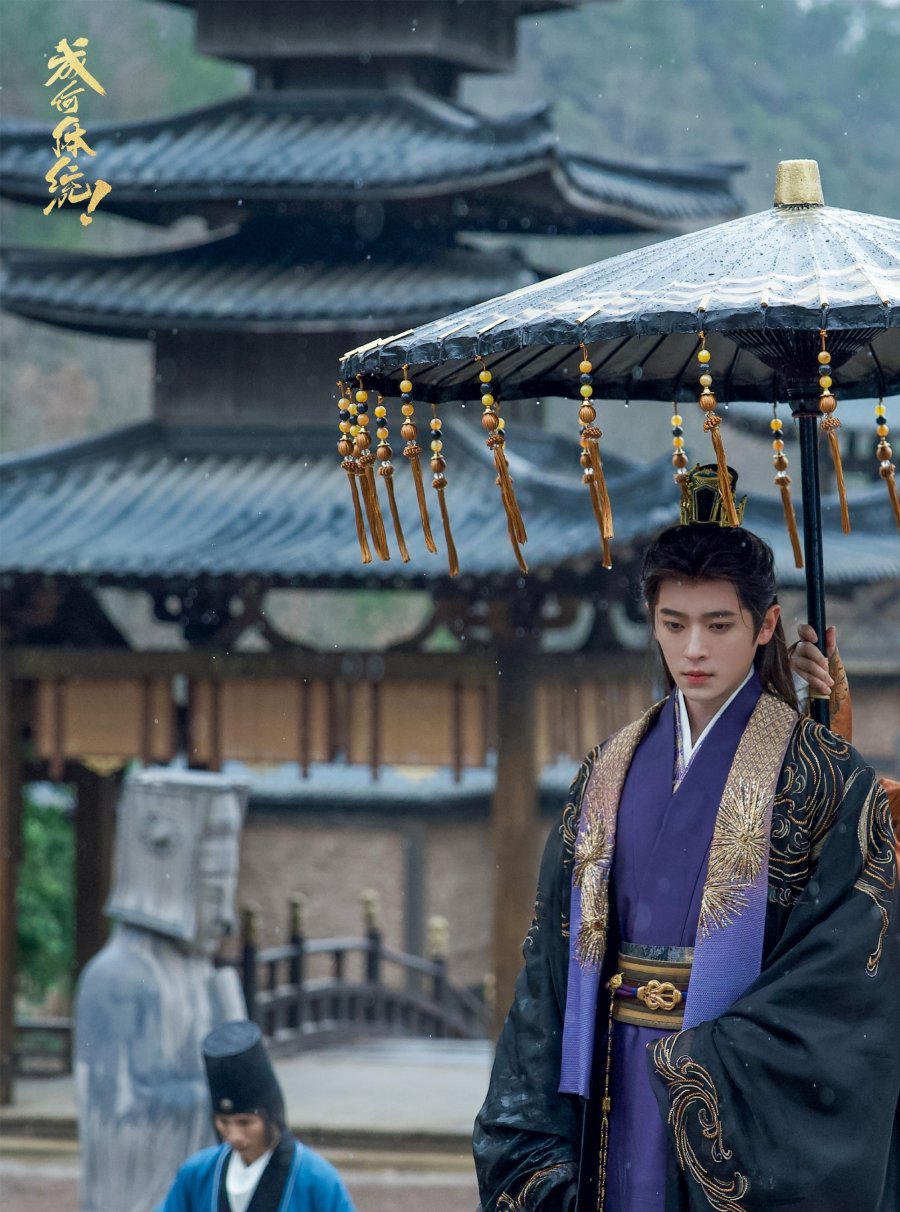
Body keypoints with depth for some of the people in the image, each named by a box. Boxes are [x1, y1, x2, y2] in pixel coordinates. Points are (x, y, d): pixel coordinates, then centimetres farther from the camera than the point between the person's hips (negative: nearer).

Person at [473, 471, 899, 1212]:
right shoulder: (613, 776, 10)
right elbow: (559, 955, 10)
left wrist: (709, 1061, -17)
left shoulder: (821, 780, -5)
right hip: (625, 1105, 4)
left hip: (756, 1113, -4)